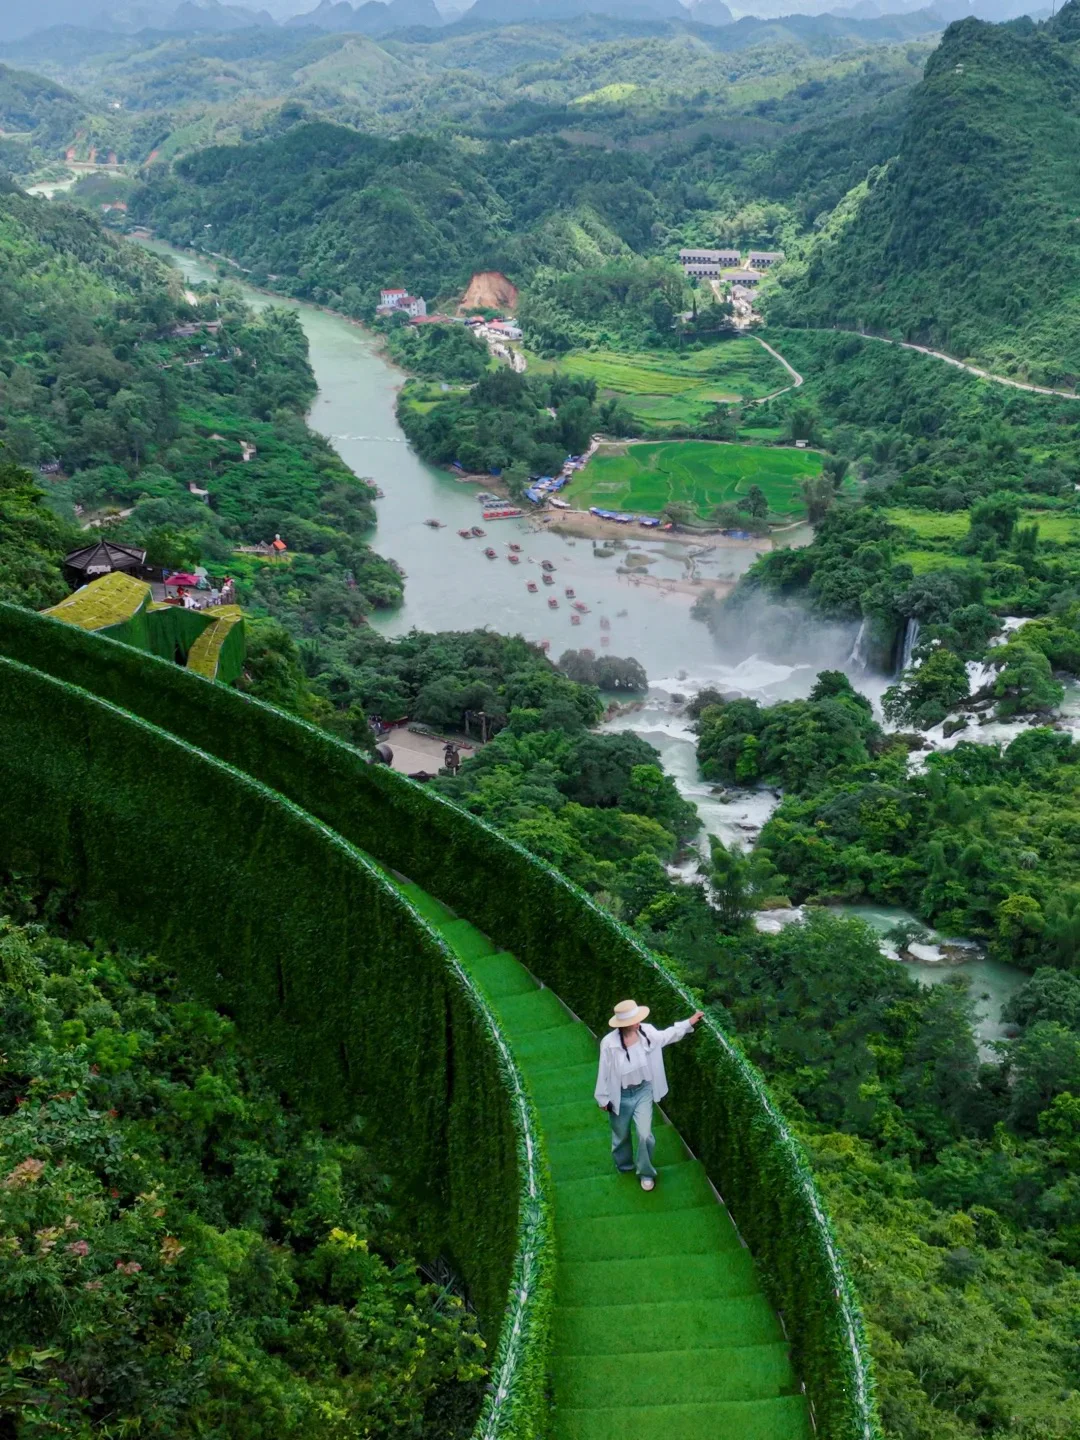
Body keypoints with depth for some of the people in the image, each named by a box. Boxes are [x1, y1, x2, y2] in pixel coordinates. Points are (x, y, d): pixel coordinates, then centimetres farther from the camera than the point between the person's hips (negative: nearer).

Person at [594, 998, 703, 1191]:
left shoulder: (647, 1033, -16)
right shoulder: (609, 1044, -28)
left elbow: (667, 1035, 7)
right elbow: (605, 1072, -16)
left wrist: (689, 1023, 5)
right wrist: (603, 1098, -8)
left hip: (643, 1091, 2)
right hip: (621, 1095, -2)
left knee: (645, 1135, -2)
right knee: (621, 1136, 20)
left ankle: (646, 1172, 25)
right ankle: (624, 1166, 50)